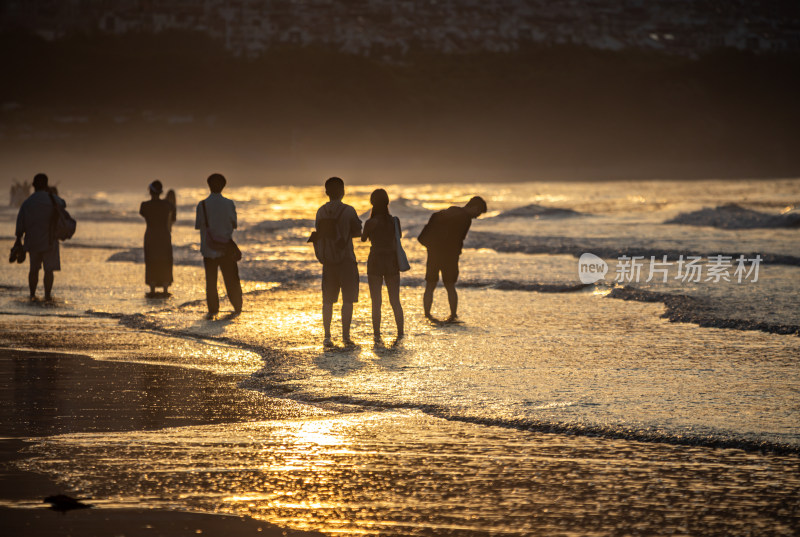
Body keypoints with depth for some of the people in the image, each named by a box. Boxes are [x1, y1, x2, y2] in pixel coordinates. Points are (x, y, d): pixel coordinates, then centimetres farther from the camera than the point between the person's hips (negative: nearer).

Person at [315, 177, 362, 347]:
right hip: (346, 259, -4)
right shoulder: (348, 211, -10)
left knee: (328, 300, 9)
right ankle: (346, 335, -2)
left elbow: (318, 236, 7)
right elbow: (357, 232, -2)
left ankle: (327, 336, 6)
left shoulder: (321, 212, 2)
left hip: (328, 261, 4)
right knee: (348, 299, 2)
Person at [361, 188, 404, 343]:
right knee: (395, 301, 11)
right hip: (392, 262, 3)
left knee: (376, 302, 4)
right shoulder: (395, 221, -5)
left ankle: (377, 334, 2)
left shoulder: (370, 223, -13)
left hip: (375, 262, -3)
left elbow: (363, 239, 4)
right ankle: (400, 332, 10)